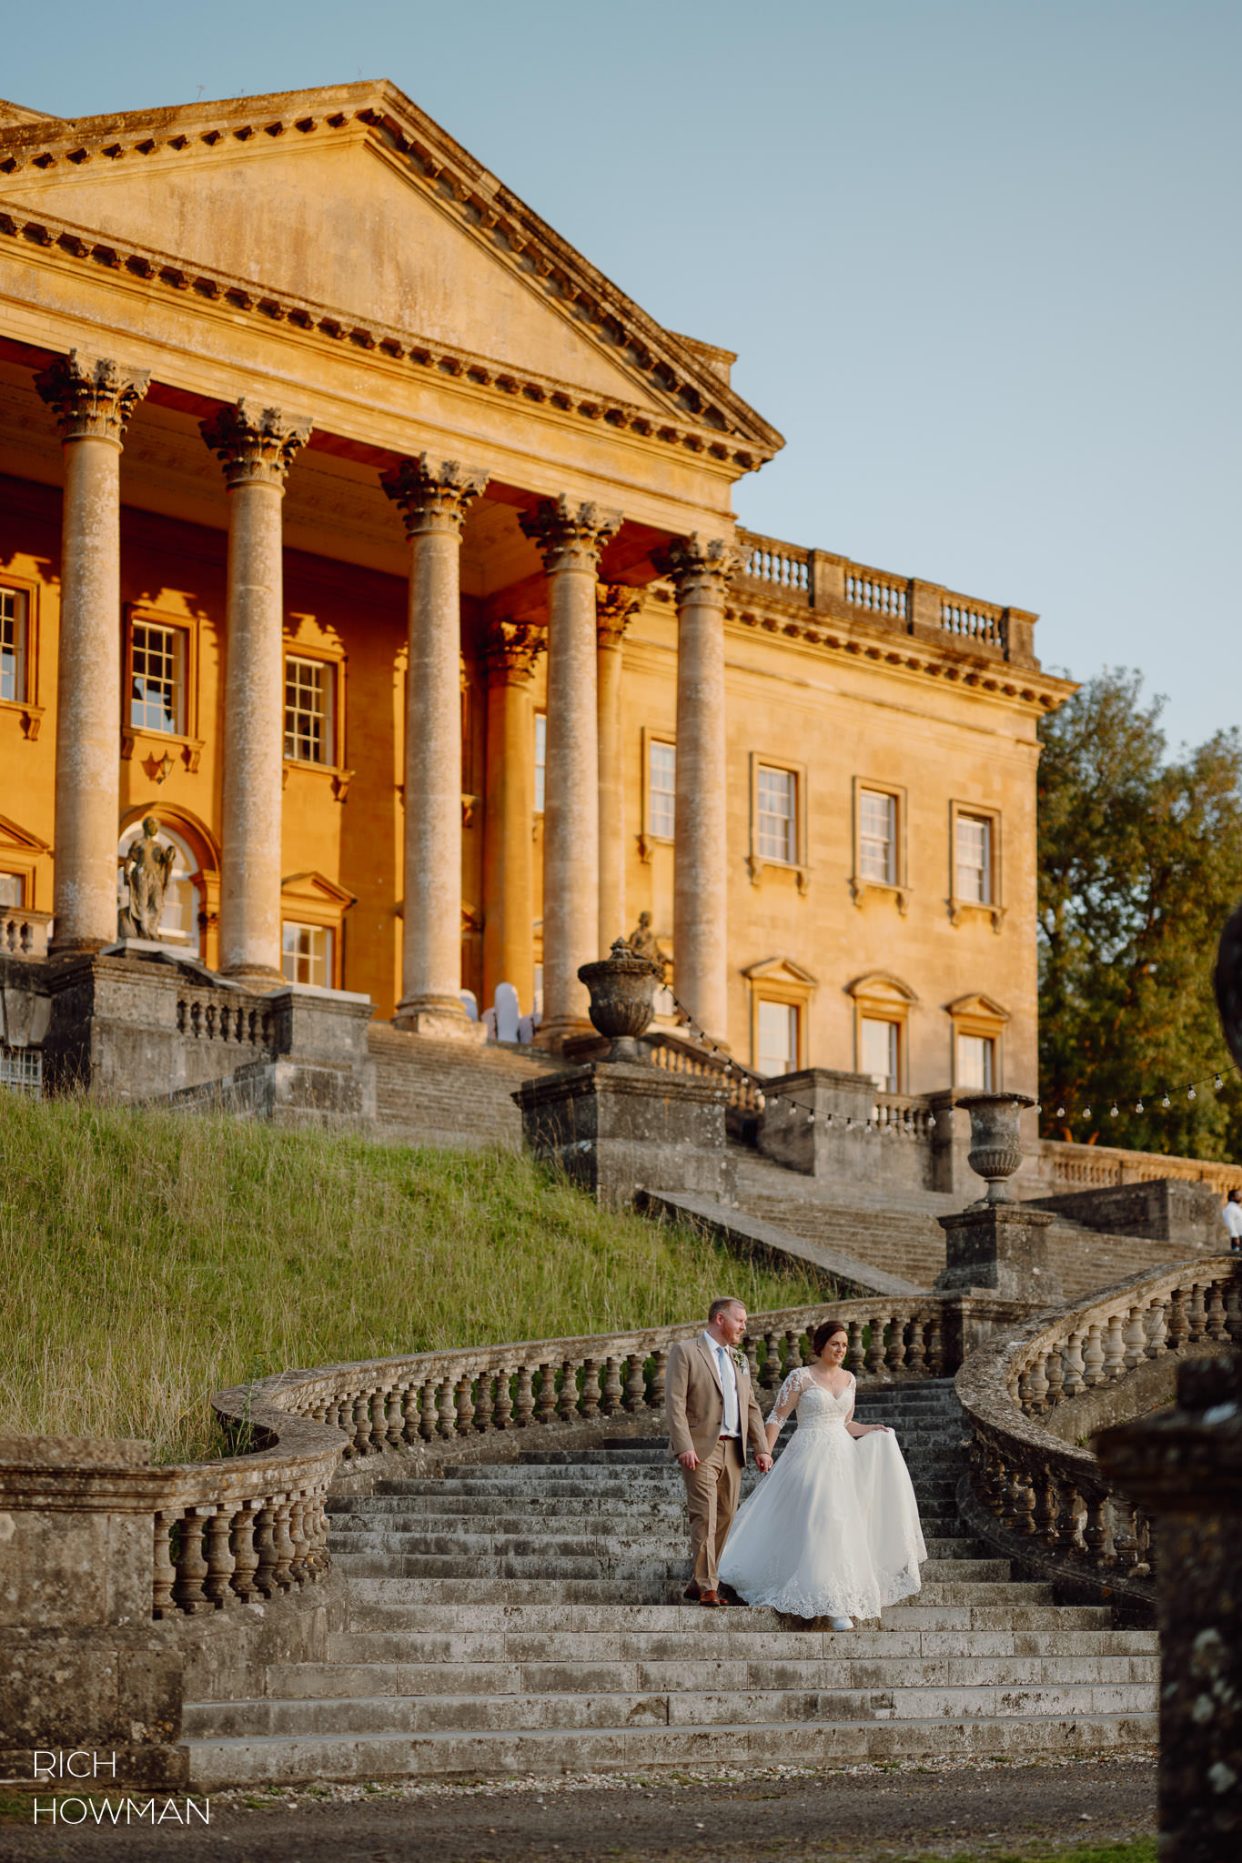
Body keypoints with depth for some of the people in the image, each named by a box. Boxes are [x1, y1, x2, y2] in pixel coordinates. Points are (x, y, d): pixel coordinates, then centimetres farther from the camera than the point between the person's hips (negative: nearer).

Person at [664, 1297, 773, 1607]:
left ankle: (697, 1582, 15)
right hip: (701, 1449, -7)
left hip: (733, 1450, 7)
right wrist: (685, 1447, -18)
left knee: (725, 1518, 6)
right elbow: (675, 1402, -9)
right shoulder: (684, 1351, -2)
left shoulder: (739, 1359, 19)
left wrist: (763, 1448, 8)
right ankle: (707, 1587, -10)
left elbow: (751, 1407, 19)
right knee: (705, 1517, -12)